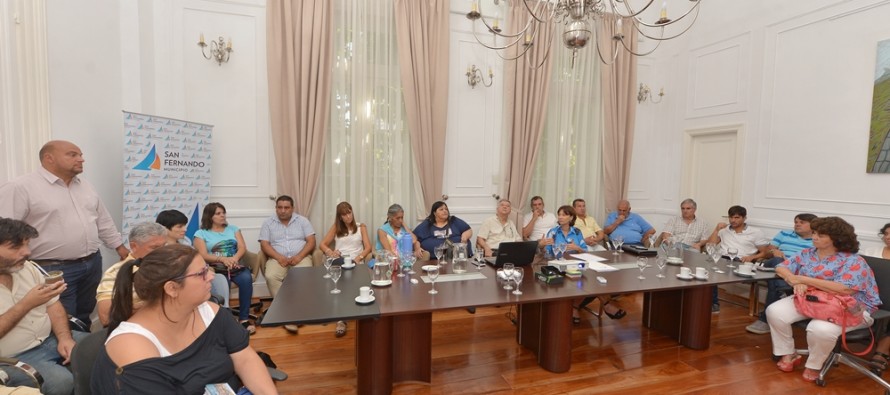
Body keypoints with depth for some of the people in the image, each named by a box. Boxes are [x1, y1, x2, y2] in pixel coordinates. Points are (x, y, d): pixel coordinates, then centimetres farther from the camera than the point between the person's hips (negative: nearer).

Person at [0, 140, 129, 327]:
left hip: (92, 264, 6)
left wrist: (120, 247, 17)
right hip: (53, 270, -6)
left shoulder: (85, 186, 11)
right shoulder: (20, 188, -11)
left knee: (84, 319, 18)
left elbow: (103, 221, 18)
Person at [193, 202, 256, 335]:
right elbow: (203, 256, -4)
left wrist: (235, 258, -16)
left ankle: (244, 318, -26)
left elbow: (242, 247, 7)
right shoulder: (201, 233, 9)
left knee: (246, 279, -32)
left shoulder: (233, 229, 19)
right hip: (216, 268, -2)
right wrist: (223, 259, -21)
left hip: (236, 266, 2)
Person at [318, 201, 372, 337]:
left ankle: (341, 318, -38)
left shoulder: (361, 227, 18)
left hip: (355, 262, 0)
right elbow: (322, 244, 16)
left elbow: (368, 247, 8)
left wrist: (359, 257, -13)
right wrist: (330, 252, -7)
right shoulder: (335, 227, 22)